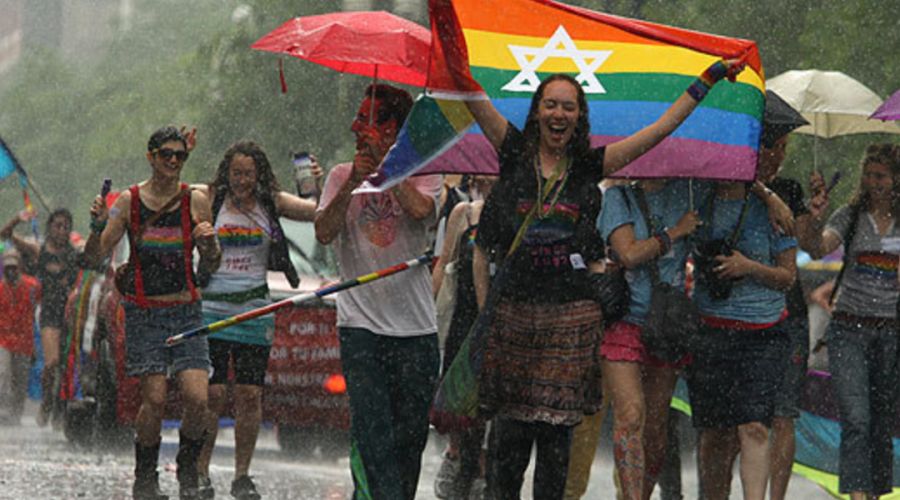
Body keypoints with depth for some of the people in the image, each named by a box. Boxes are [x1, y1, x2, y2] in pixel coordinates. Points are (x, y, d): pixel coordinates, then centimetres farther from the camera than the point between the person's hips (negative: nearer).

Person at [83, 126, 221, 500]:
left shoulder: (196, 201, 4)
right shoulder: (129, 201, 1)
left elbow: (210, 267, 9)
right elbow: (94, 258, 2)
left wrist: (210, 245, -12)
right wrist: (98, 227, -16)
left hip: (186, 311, 1)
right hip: (143, 312, -1)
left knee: (197, 399, -12)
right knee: (155, 399, -10)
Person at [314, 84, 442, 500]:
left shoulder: (422, 177, 6)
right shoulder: (342, 176, 12)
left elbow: (421, 208, -18)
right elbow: (324, 233, -2)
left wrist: (383, 160, -10)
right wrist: (352, 184, -13)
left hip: (415, 327, 0)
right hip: (360, 324, 0)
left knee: (411, 432, 2)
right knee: (373, 430, -12)